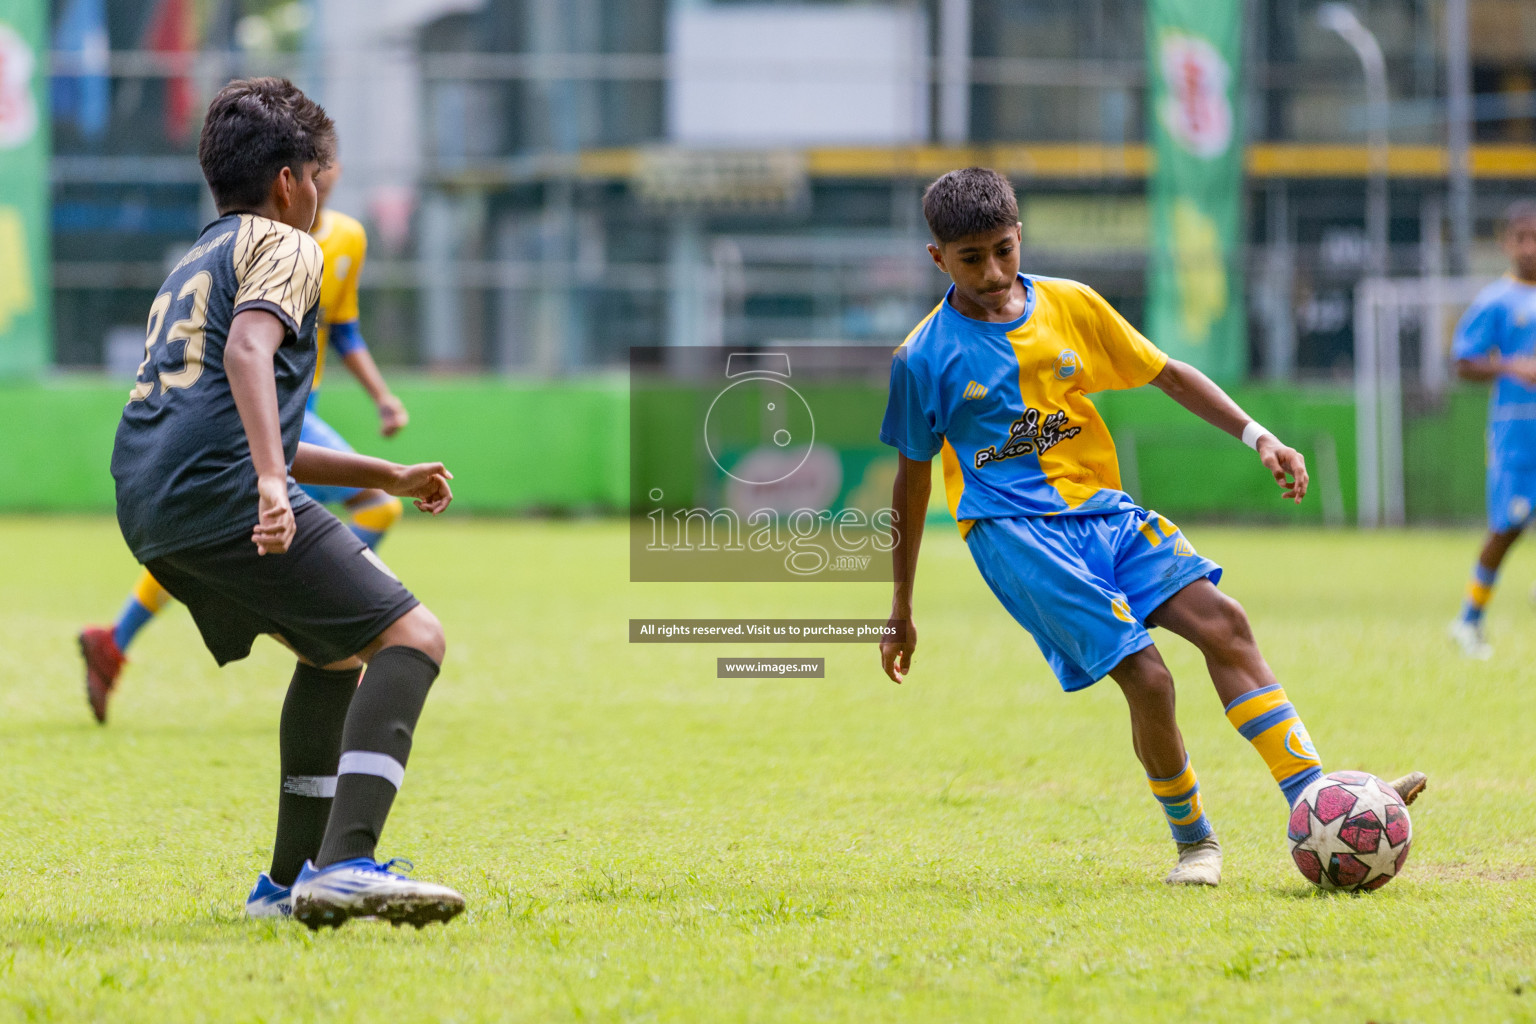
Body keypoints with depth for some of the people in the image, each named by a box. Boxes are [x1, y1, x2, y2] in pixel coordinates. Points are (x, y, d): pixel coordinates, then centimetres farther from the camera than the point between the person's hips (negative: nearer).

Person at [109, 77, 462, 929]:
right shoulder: (281, 247, 5)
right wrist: (273, 481, -30)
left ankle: (291, 880, 22)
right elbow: (247, 348, -17)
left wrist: (386, 477, 41)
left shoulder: (189, 268, 33)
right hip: (222, 492, -9)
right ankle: (344, 867, -28)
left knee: (337, 650, 26)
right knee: (411, 636, -10)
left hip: (148, 508, 9)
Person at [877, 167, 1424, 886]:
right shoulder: (925, 358, -2)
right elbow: (911, 483, 7)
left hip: (1100, 506, 5)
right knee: (1145, 676, -19)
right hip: (1013, 529, -4)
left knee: (1220, 620, -16)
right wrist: (901, 611, 11)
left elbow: (1167, 374, 15)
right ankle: (1192, 842, 2)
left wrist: (1257, 436, 2)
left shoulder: (1070, 306, 7)